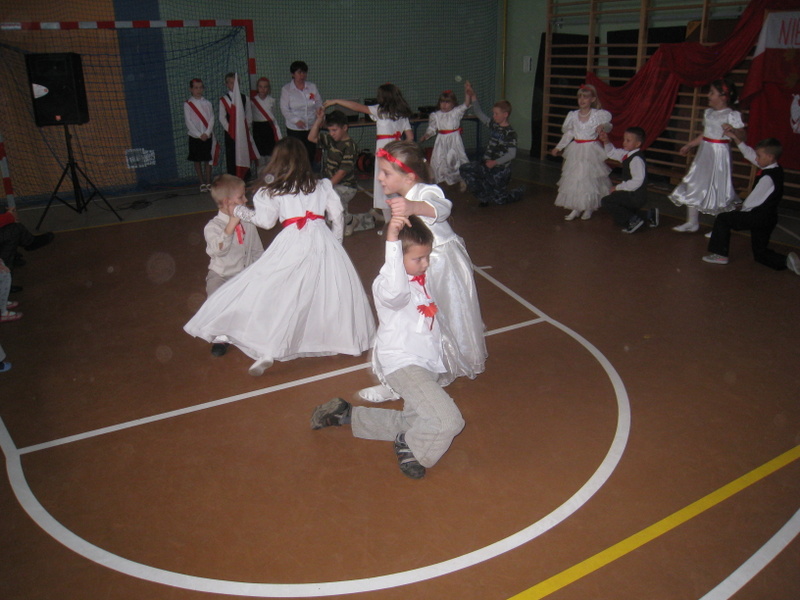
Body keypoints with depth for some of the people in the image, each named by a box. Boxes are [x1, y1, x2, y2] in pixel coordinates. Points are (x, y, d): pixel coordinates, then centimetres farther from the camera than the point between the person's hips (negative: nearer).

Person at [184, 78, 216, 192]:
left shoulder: (207, 103, 6)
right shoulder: (187, 104, -1)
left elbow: (211, 119, 1)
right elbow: (188, 122, -6)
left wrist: (207, 133, -11)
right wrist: (199, 135, -13)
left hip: (207, 136, 2)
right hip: (195, 137, -2)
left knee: (208, 160, 3)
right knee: (197, 160, 2)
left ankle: (208, 183, 9)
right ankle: (202, 183, 9)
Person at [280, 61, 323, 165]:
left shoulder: (312, 87, 7)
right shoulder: (286, 89, -1)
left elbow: (319, 104, 10)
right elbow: (284, 109, -6)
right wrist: (296, 121, -18)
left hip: (312, 127, 3)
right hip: (294, 129, -3)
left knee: (311, 154, 6)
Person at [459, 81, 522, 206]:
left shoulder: (510, 133, -17)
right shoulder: (493, 124, 3)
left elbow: (511, 154, -22)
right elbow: (479, 113, 8)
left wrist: (495, 162, -28)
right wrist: (473, 96, -2)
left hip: (500, 169, -7)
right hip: (486, 164, 7)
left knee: (499, 200, 2)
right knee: (464, 170, -10)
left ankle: (517, 193, 39)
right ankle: (484, 196, 3)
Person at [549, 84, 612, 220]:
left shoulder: (599, 115, -5)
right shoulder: (573, 115, 4)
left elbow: (608, 127, 4)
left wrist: (603, 127, -19)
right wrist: (558, 148, 7)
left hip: (591, 151, -3)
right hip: (576, 151, 3)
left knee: (590, 178, 0)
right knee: (573, 178, 3)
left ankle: (588, 208, 16)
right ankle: (575, 209, 13)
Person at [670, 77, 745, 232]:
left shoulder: (732, 115, -12)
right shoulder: (708, 112, 10)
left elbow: (742, 136, -17)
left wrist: (732, 131, -35)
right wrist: (689, 146, 25)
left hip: (720, 153, -7)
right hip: (704, 151, 8)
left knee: (718, 189, -2)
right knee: (694, 184, 7)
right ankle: (692, 223, 17)